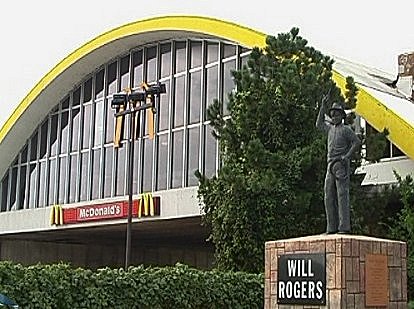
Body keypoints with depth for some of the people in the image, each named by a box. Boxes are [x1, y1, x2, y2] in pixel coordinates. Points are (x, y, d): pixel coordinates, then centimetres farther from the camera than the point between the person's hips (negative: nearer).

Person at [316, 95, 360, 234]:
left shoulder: (346, 129, 0)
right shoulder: (330, 128, 18)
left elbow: (357, 142, -7)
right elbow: (319, 124, 30)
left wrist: (347, 156, -14)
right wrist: (323, 107, 22)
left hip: (341, 165, -7)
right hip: (331, 165, 7)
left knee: (342, 195, -12)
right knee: (329, 197, 3)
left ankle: (344, 227, -15)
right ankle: (332, 227, 5)